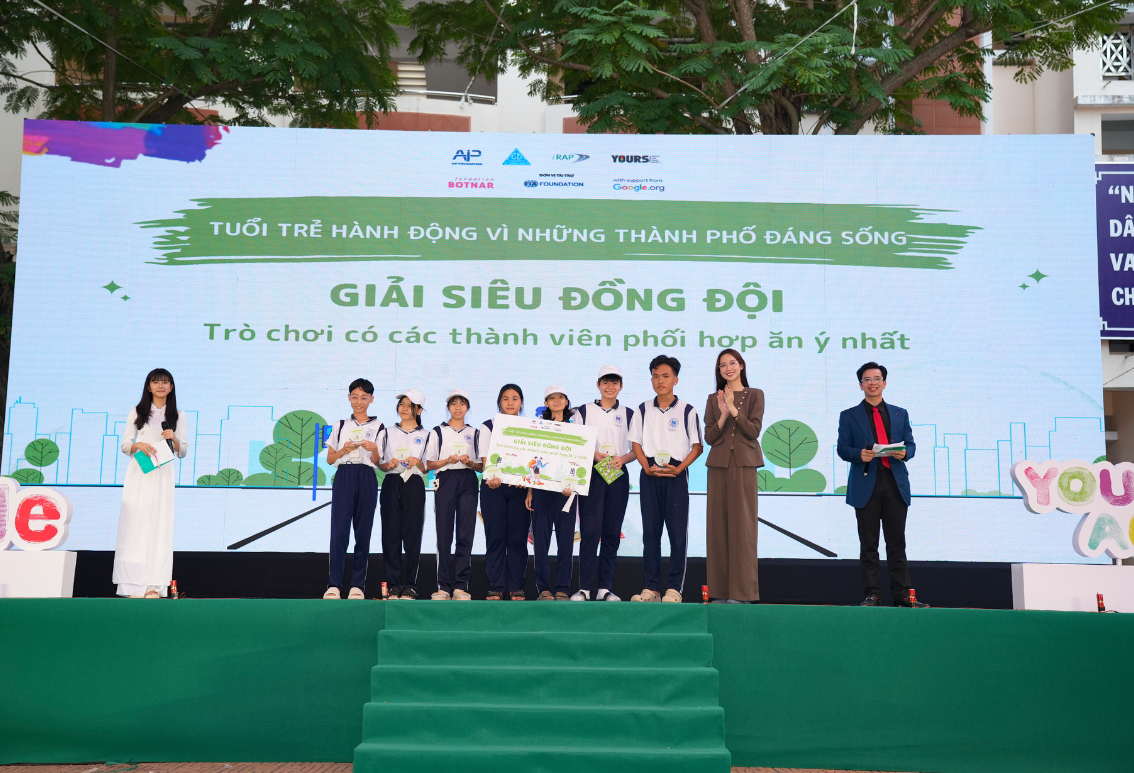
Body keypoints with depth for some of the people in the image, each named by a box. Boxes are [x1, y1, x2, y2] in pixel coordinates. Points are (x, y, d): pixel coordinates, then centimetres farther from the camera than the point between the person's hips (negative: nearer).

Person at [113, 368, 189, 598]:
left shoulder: (178, 415, 13)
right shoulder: (136, 412, 12)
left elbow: (183, 452, 12)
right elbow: (124, 445, 9)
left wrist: (174, 439, -8)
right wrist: (138, 445, -12)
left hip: (163, 475, 0)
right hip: (138, 473, 0)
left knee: (159, 525, -6)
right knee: (135, 523, -7)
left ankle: (154, 585, -7)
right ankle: (133, 584, -7)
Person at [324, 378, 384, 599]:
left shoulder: (378, 427, 10)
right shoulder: (340, 426, 14)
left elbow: (376, 461, 7)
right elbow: (330, 459, 13)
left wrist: (374, 449, -15)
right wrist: (344, 450, -6)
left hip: (367, 479, 0)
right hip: (344, 477, 0)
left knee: (363, 532, -1)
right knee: (339, 531, -9)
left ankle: (357, 585, 4)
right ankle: (333, 585, -9)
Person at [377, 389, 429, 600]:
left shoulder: (425, 435, 9)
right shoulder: (388, 433, 15)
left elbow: (427, 469, 7)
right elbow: (378, 463, 12)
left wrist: (417, 462, -13)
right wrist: (389, 464, -8)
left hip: (414, 486, -1)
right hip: (391, 485, 1)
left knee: (412, 535, -4)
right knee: (391, 535, -2)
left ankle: (409, 585, 2)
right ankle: (394, 585, 3)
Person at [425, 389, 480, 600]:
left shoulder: (474, 433, 16)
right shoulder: (438, 432, 12)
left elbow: (481, 466, 14)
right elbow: (429, 464, 6)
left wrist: (470, 463, -7)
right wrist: (449, 460, -10)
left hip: (468, 482, 1)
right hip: (445, 481, -1)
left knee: (465, 535, -4)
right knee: (444, 535, -5)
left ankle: (461, 585, 0)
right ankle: (443, 586, -2)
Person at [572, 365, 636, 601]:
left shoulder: (628, 414, 12)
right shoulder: (584, 411, 9)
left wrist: (623, 459, -10)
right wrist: (593, 455, -11)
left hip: (618, 476, 2)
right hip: (591, 475, -2)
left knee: (612, 533, 2)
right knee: (590, 532, -9)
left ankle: (605, 588, 7)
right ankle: (584, 588, -7)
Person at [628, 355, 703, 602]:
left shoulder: (686, 411, 1)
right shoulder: (643, 410, 9)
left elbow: (697, 446, 0)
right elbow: (636, 443, 8)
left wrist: (678, 469, -13)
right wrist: (647, 468, -8)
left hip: (676, 475, -2)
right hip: (650, 475, 2)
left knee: (678, 532, -3)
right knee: (650, 531, 3)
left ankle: (674, 588, 4)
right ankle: (652, 587, 9)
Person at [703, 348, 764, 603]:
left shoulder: (754, 395, 7)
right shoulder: (714, 399, 13)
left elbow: (754, 431, -4)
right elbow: (709, 437, 5)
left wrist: (734, 409, -13)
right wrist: (723, 415, -8)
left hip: (744, 465, -3)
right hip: (719, 466, 3)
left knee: (742, 525, -5)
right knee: (718, 524, 2)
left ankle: (741, 590, -1)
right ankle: (720, 589, 8)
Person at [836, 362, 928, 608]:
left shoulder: (900, 414, 16)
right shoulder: (849, 416, 8)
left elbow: (910, 444, 13)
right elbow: (842, 449, 3)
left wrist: (904, 453, -10)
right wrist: (858, 454, -18)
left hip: (895, 484, 2)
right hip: (866, 485, -2)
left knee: (897, 541, 4)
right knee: (869, 543, 1)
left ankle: (902, 594, 7)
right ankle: (871, 594, 6)